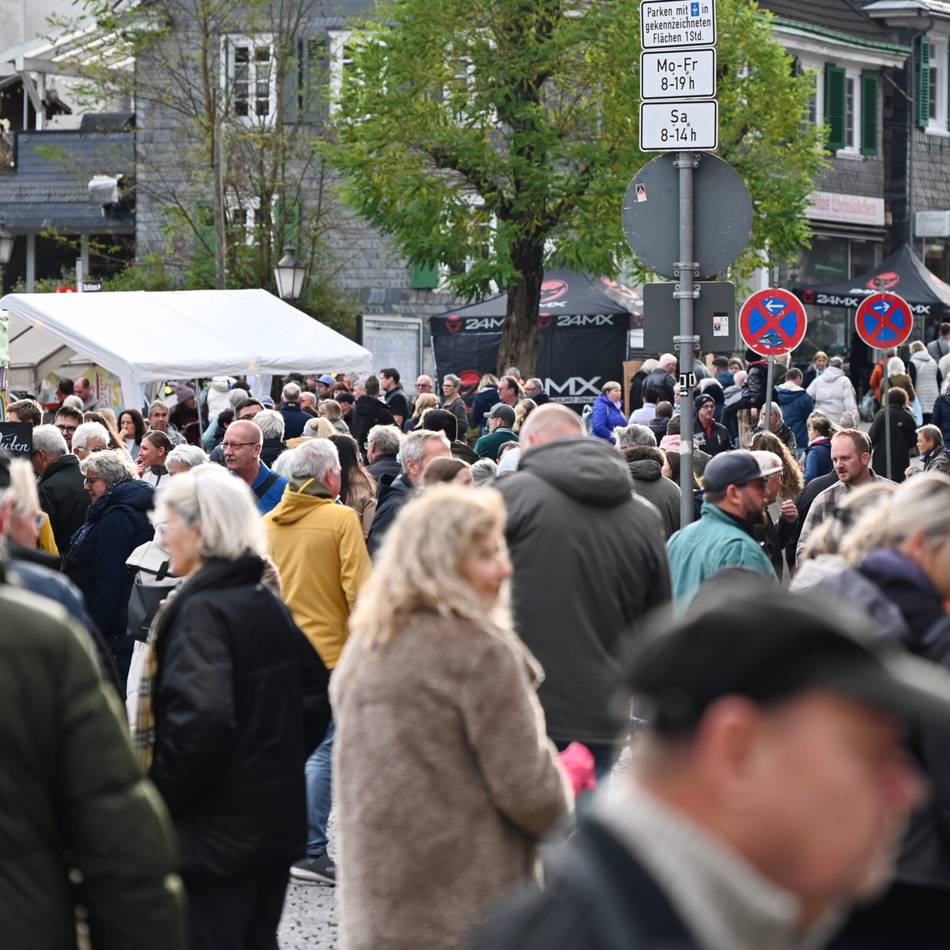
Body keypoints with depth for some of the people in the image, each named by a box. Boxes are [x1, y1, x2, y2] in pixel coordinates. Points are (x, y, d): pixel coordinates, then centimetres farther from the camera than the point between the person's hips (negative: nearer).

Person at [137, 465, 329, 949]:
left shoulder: (200, 610, -17)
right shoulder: (267, 604, 9)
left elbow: (201, 716, -29)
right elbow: (316, 692, 16)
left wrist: (161, 795, -18)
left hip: (215, 832, -8)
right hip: (276, 815, 8)